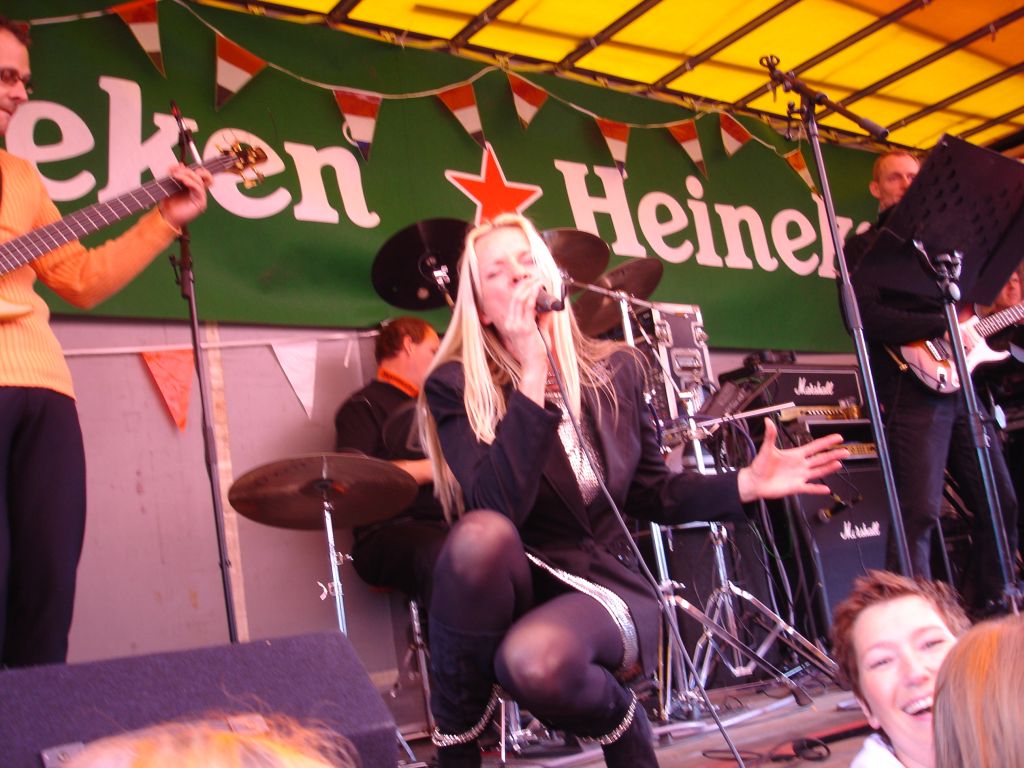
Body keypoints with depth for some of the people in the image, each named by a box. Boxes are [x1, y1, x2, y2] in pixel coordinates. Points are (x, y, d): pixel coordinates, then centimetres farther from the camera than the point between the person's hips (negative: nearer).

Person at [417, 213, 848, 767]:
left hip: (605, 583, 1)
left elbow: (650, 493, 12)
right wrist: (532, 375, -27)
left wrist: (745, 485, -4)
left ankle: (617, 720, 2)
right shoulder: (456, 386, -9)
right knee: (480, 534, -37)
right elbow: (495, 507, -25)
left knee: (537, 661, -35)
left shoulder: (615, 370, 3)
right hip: (516, 587, -1)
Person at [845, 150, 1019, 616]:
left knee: (1000, 505, 9)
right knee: (919, 512, -14)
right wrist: (942, 326, -17)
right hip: (912, 389, -7)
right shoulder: (865, 248, 2)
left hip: (959, 385, 8)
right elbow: (864, 318, -14)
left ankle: (984, 613, 23)